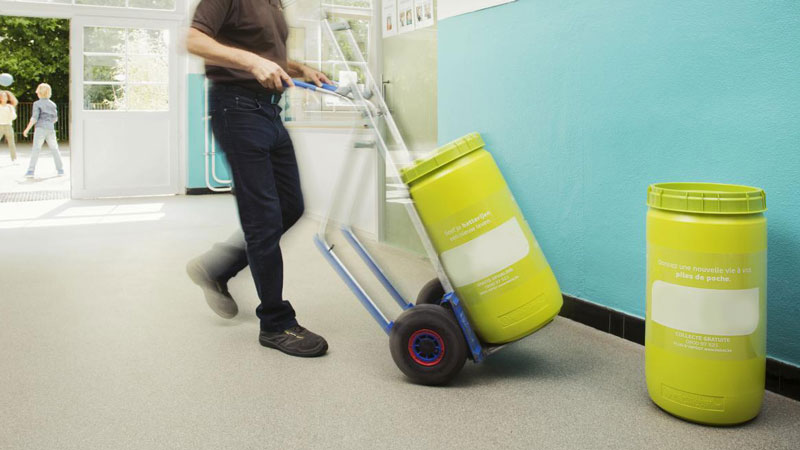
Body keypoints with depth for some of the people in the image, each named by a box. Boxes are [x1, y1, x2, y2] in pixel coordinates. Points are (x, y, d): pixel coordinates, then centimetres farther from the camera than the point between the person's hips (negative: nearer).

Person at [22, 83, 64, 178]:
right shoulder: (53, 104, 10)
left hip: (40, 128, -4)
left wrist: (27, 129, -4)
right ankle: (60, 169, 9)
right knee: (54, 149, 9)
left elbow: (34, 118, -10)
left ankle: (31, 170, -10)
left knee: (35, 149, -5)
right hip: (51, 129, 4)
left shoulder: (37, 103, -3)